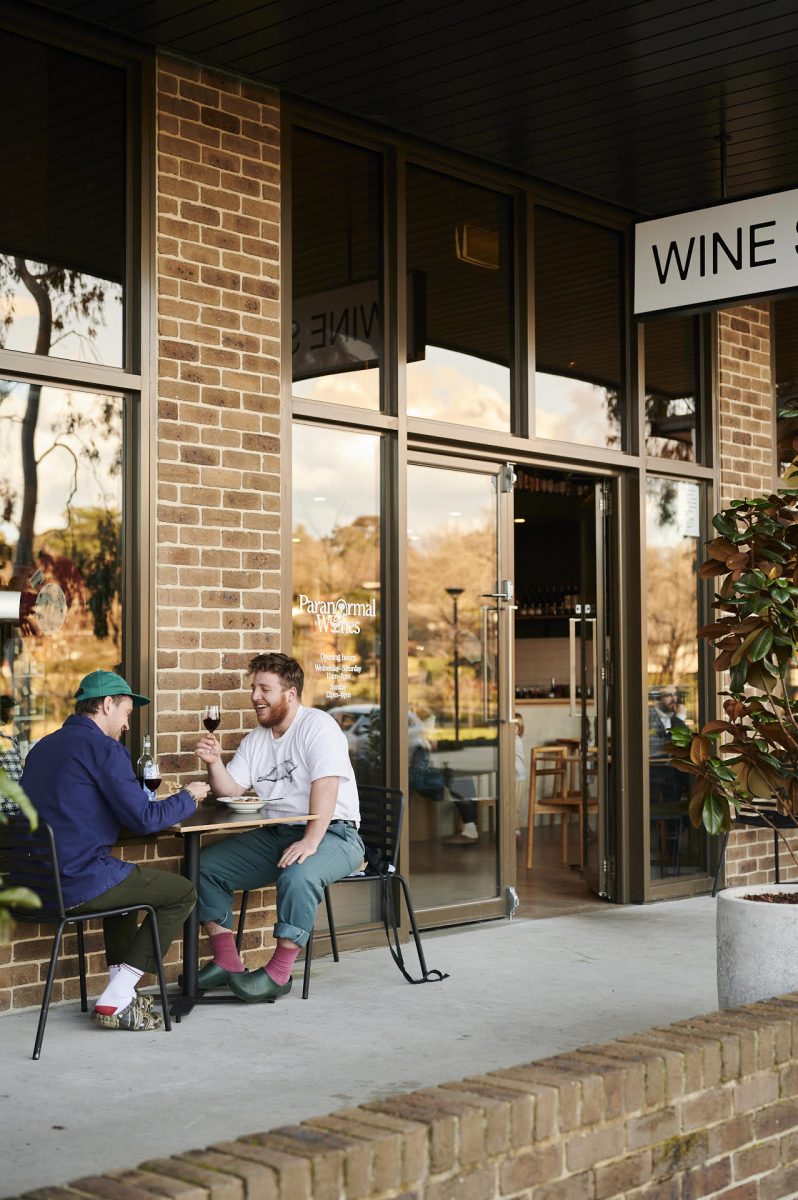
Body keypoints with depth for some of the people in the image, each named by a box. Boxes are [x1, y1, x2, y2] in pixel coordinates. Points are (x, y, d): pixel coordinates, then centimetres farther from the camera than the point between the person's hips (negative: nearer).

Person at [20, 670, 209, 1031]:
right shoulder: (103, 747, -10)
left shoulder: (42, 748, 15)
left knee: (126, 879, 35)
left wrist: (140, 798, 26)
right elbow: (143, 819, -12)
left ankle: (121, 986, 27)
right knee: (182, 893, 8)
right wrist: (188, 798, 5)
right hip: (78, 885, -9)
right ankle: (115, 1001, 4)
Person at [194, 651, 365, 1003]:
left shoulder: (318, 726, -10)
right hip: (274, 834, 8)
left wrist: (310, 842, -33)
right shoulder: (256, 739, 15)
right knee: (205, 865, -4)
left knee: (297, 876, -38)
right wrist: (214, 763, -12)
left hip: (331, 833, -8)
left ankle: (278, 973, -25)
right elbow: (231, 791, 9)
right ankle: (227, 963, -2)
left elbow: (326, 786, -23)